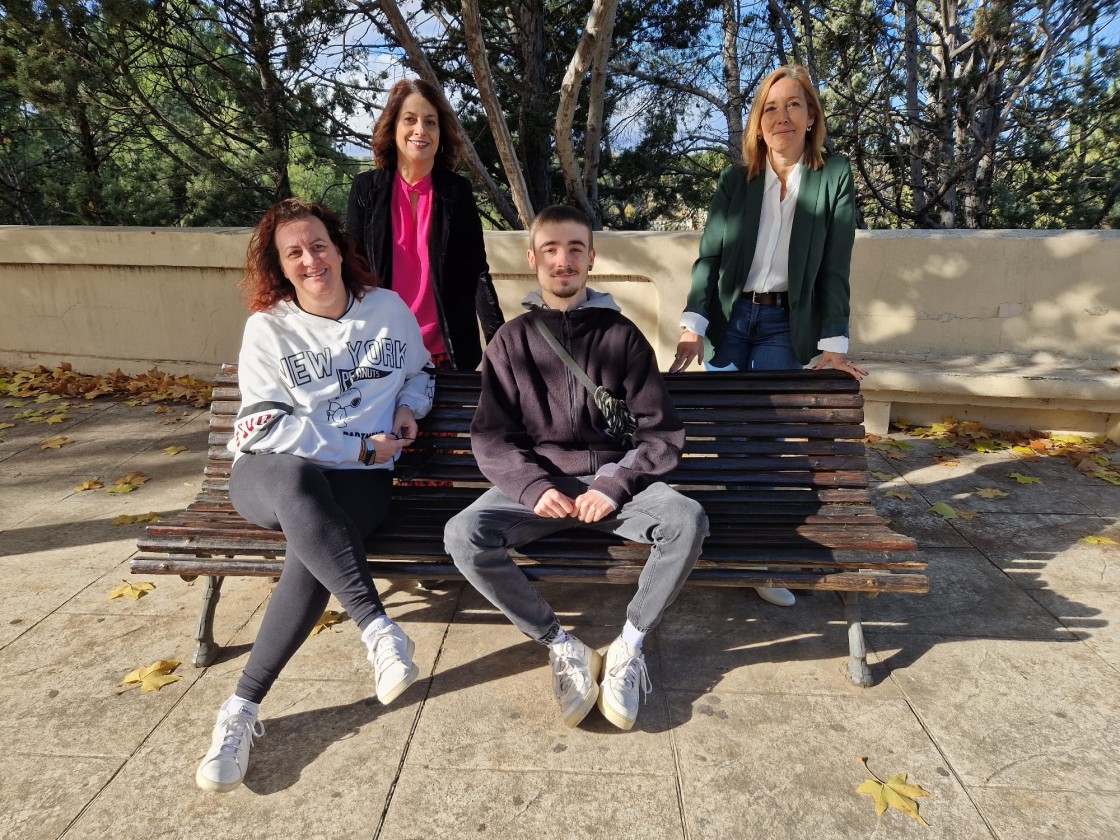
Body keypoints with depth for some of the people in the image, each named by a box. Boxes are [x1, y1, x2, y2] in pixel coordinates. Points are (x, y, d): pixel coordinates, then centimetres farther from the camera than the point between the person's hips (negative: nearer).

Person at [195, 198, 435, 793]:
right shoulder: (268, 327, 0)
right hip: (270, 474, -1)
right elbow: (264, 429, -7)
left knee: (313, 546, -33)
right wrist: (359, 446, -10)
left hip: (358, 478, 1)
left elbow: (422, 371, 24)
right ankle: (379, 630, -38)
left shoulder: (388, 308, 7)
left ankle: (243, 707, -21)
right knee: (297, 479, -40)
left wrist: (408, 406, 2)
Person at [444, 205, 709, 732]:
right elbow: (490, 437, 3)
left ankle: (629, 645, -7)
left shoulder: (621, 335, 5)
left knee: (688, 520, -28)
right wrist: (535, 487, -15)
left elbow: (661, 433, 2)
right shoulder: (511, 340, 8)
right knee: (462, 536, -26)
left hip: (613, 479, 0)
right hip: (535, 481, 1)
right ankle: (560, 645, -8)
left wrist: (614, 487, -14)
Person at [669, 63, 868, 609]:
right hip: (729, 317, 2)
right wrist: (692, 328, -14)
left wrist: (833, 346, -8)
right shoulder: (735, 180, 6)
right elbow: (708, 257, -1)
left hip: (786, 324, -1)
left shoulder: (834, 179, 2)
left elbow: (835, 270, -2)